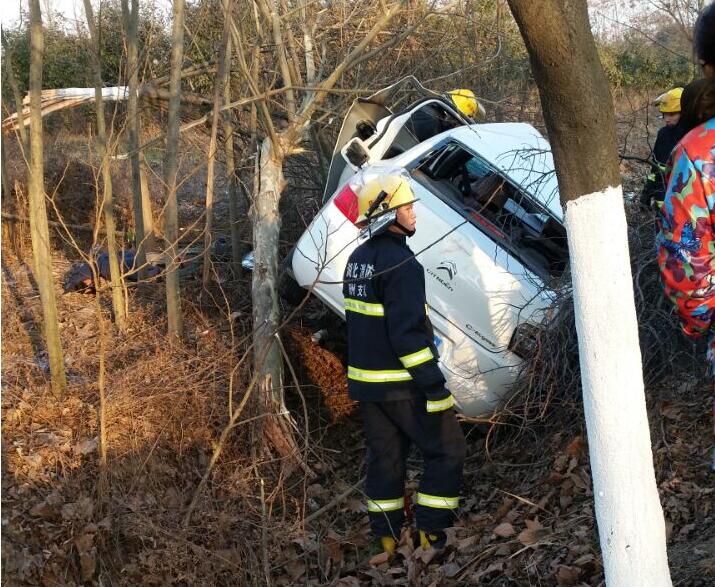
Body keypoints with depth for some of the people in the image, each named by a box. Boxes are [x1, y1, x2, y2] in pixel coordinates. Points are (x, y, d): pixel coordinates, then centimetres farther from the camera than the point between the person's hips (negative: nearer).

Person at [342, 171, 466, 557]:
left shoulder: (357, 259, 10)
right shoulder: (399, 263, -19)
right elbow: (408, 332, -23)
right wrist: (435, 387, -21)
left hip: (365, 381, 9)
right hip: (401, 384, -9)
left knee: (384, 458, 14)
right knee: (447, 452, 3)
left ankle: (387, 539, 19)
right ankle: (431, 535, 2)